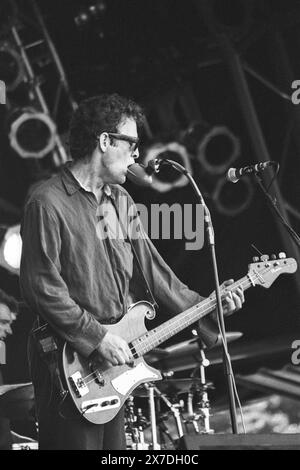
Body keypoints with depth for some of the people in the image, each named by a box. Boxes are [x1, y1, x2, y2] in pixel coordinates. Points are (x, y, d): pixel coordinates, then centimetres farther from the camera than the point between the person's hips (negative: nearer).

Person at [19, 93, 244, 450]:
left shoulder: (120, 200, 13)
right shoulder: (48, 203, -14)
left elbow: (150, 268, 13)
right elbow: (40, 287, -19)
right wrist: (97, 337, -18)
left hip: (114, 358, 8)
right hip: (70, 364, -8)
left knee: (113, 444, 15)